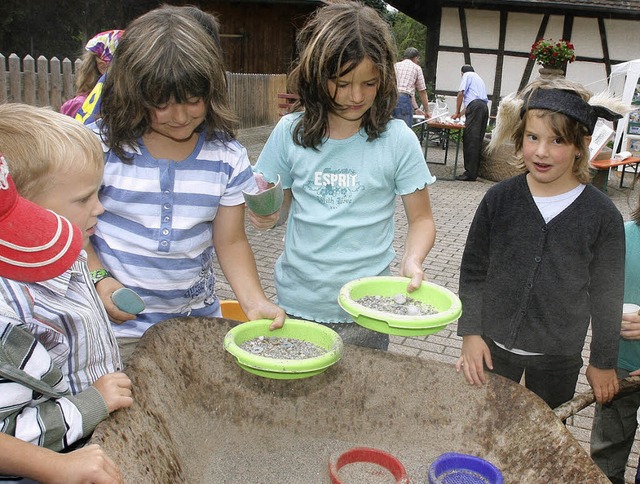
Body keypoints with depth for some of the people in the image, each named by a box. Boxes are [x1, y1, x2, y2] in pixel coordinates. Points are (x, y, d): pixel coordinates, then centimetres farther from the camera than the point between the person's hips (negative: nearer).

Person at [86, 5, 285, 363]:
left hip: (198, 318, 2)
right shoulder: (101, 145, -9)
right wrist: (99, 280, -19)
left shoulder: (227, 158, -3)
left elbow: (231, 242, 0)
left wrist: (255, 301, -15)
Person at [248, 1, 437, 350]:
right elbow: (279, 209, 6)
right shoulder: (290, 132, -4)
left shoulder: (398, 140, -9)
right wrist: (264, 214, -16)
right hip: (296, 300, 2)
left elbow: (421, 218, -1)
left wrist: (412, 260, -21)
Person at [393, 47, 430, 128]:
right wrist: (427, 111, 28)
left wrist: (416, 108, 32)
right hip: (404, 99, -4)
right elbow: (422, 92, 17)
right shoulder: (416, 68, 13)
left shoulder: (395, 65, 24)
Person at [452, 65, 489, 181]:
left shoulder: (467, 75, 11)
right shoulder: (479, 78, 34)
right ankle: (474, 172, 5)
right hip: (485, 107, 8)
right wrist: (460, 114, 34)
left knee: (470, 140, -12)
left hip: (475, 106, -8)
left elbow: (461, 94, 0)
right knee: (478, 141, 6)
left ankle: (470, 173, -18)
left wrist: (457, 112, 9)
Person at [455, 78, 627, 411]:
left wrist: (603, 362, 3)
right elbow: (473, 271, -1)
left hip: (558, 357, -1)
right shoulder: (499, 198, -9)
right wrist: (470, 333, -6)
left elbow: (606, 295, -3)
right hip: (493, 346, 1)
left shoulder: (602, 215, -11)